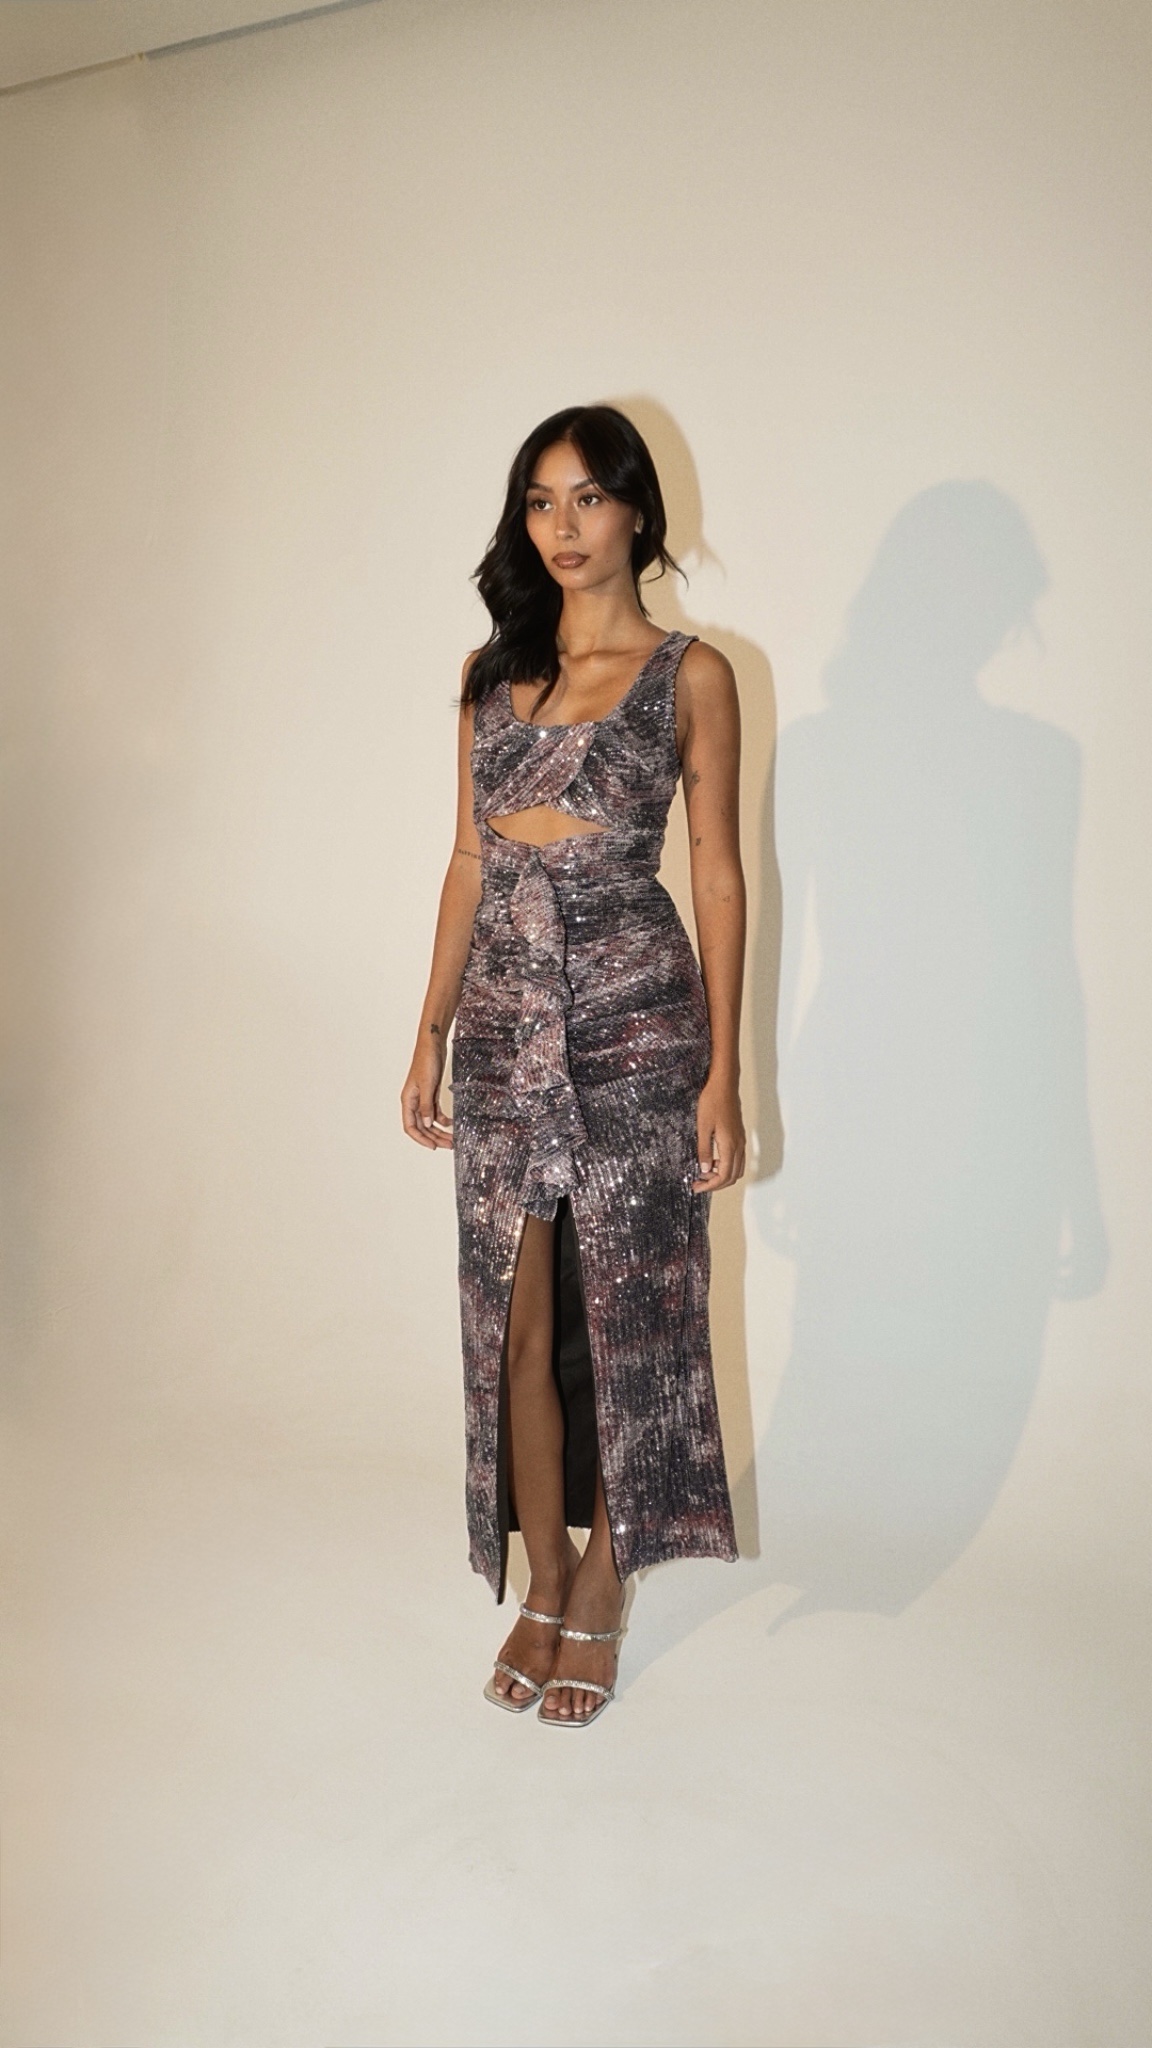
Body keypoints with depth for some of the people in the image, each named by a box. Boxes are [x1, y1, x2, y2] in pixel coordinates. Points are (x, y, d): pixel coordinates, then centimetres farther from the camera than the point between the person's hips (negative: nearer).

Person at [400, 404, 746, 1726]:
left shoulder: (690, 674, -1)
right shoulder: (491, 670, 11)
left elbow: (718, 875, -3)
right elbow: (469, 861, 13)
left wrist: (723, 1074, -7)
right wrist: (429, 1036, 9)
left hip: (633, 1023, -4)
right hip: (503, 1027, 4)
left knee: (623, 1312, 5)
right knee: (516, 1321, 9)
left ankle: (600, 1590, 26)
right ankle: (541, 1586, 27)